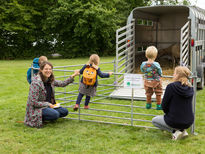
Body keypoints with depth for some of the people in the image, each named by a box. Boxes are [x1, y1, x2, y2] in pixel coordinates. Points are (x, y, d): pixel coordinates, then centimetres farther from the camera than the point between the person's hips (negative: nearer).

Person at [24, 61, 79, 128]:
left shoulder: (50, 80, 1)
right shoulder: (36, 83, -23)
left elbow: (62, 84, 11)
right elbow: (34, 102, -22)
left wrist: (73, 76, 1)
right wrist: (48, 104, -17)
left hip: (49, 105, 8)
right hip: (37, 107, -8)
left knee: (65, 111, -1)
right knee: (55, 114, -29)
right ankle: (39, 118, -5)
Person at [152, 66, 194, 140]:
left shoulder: (171, 86, -16)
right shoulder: (190, 88, 2)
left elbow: (164, 106, -9)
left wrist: (168, 113, 12)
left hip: (175, 121, -6)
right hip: (189, 122, 6)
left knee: (154, 120, 20)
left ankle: (174, 131, 0)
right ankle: (182, 130, 12)